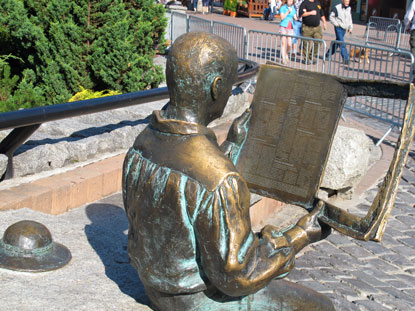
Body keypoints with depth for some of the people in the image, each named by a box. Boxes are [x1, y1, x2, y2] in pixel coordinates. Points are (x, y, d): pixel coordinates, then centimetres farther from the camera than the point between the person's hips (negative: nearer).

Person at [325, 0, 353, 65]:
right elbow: (331, 16, -3)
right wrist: (336, 24, -10)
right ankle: (345, 59, -12)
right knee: (342, 44, -11)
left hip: (344, 29, 7)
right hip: (339, 28, -7)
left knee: (337, 42, 15)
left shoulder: (349, 9, 8)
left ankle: (328, 54, 30)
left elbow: (350, 19, 19)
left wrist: (350, 27, 13)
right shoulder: (337, 8, -10)